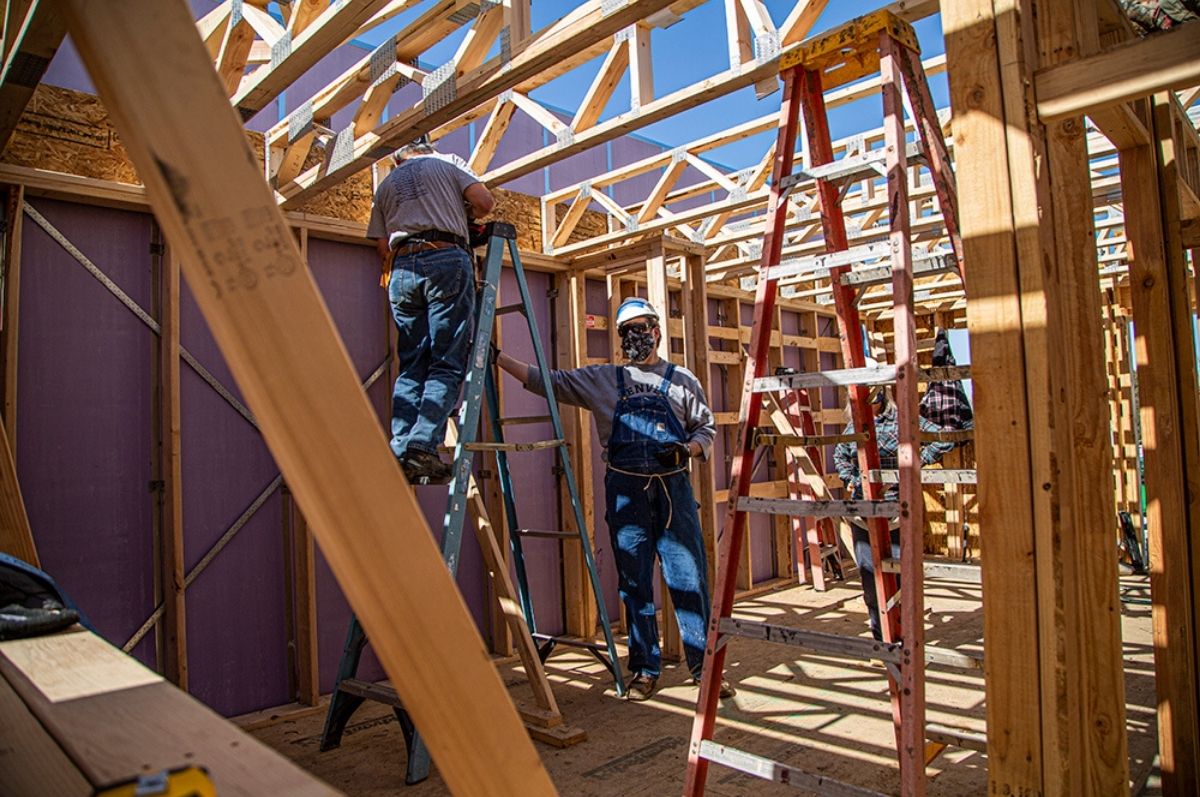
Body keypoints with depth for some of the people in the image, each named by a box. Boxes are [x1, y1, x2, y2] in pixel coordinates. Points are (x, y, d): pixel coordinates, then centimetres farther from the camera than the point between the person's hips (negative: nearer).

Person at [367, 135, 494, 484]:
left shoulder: (386, 184, 25)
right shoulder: (448, 164, 16)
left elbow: (383, 247, 18)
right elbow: (484, 202, 2)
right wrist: (464, 211, 23)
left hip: (402, 268, 4)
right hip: (447, 261, -4)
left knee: (411, 366, 6)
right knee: (447, 364, -7)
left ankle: (400, 450, -4)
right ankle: (422, 445, -21)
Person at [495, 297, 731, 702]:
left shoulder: (682, 381, 10)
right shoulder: (602, 379, 11)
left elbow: (706, 429, 12)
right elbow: (547, 381, 9)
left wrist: (687, 450, -9)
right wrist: (498, 358, 4)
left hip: (674, 490, 0)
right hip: (626, 493, 1)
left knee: (690, 578, 0)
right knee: (635, 585, 6)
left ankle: (703, 665, 13)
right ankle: (644, 670, 18)